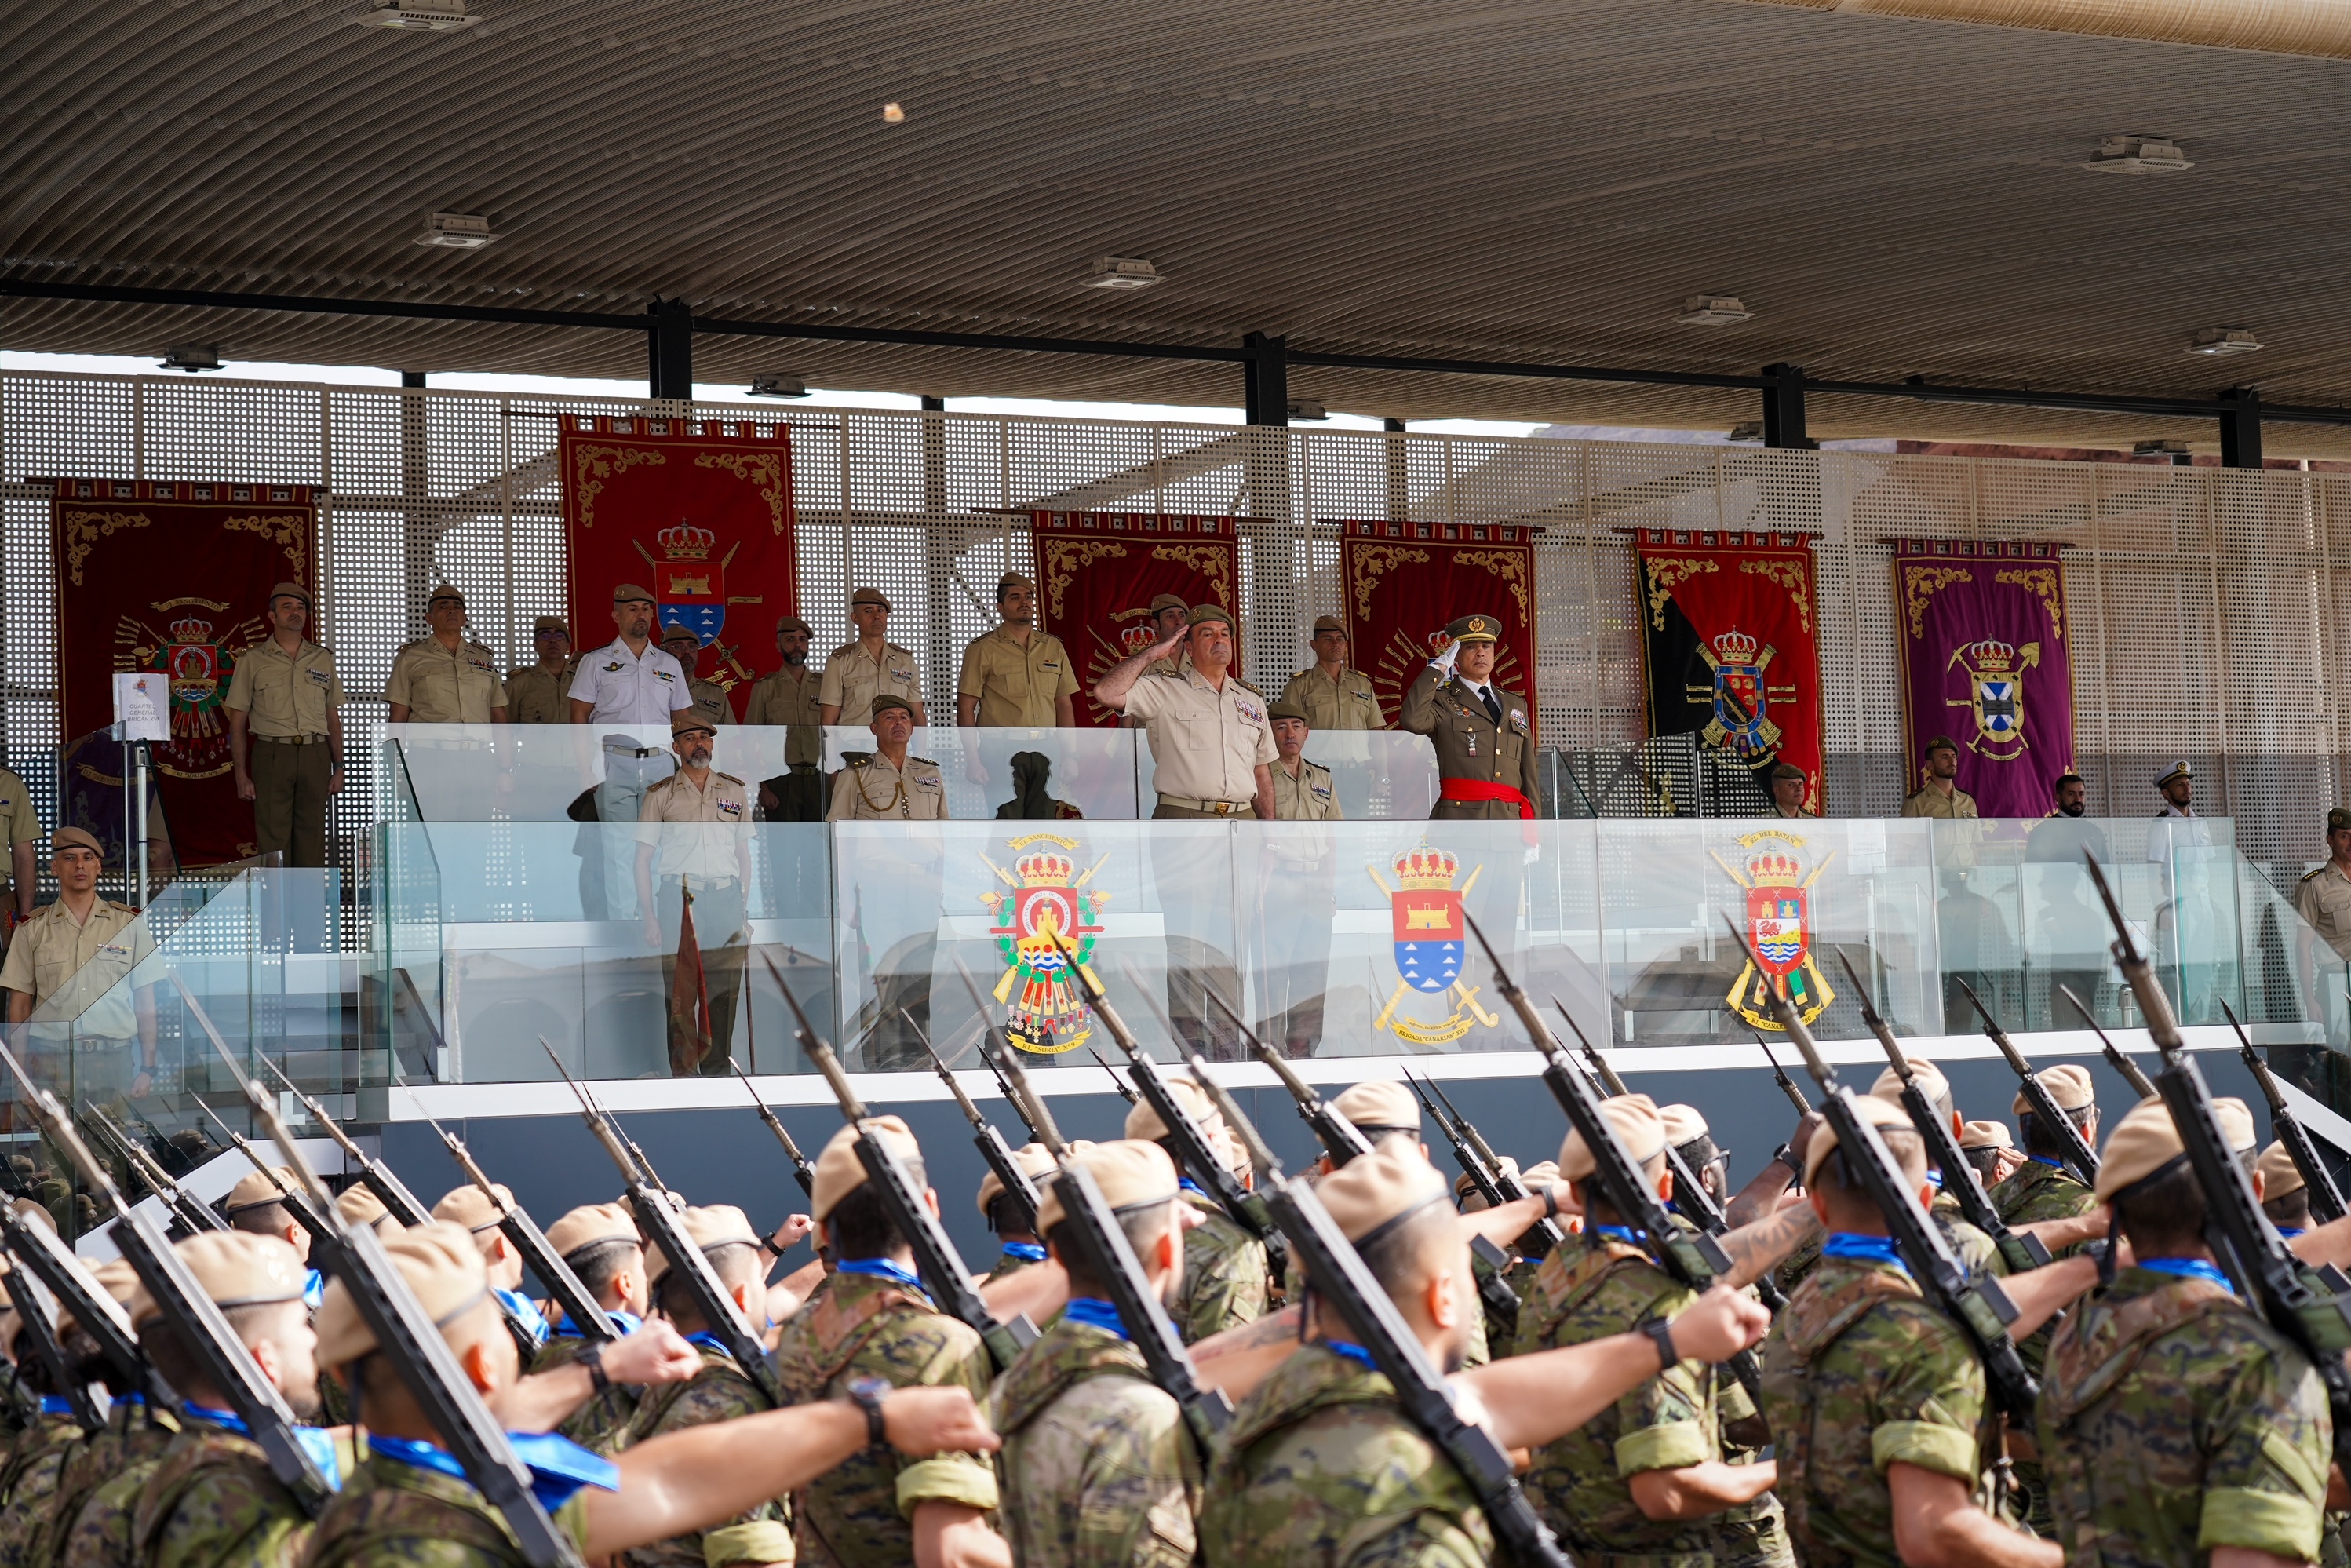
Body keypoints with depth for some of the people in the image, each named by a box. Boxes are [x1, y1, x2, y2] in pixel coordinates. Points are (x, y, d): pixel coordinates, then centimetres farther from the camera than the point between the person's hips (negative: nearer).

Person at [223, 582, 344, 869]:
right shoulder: (253, 660, 6)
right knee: (273, 842, -6)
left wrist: (338, 768, 10)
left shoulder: (323, 659, 15)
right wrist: (241, 775, -2)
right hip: (272, 756, -2)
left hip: (315, 756, 3)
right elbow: (237, 722, 5)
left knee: (312, 844, 2)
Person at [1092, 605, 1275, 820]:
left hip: (1242, 821, 4)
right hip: (1181, 822, -4)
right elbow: (1106, 693, -10)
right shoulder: (1166, 691, 4)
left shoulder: (1252, 699, 18)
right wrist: (1152, 654, -2)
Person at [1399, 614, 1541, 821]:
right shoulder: (1443, 701, 8)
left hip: (1510, 820, 5)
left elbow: (1528, 773, 21)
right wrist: (1438, 667, -6)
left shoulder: (1516, 705, 23)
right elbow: (1412, 720, -16)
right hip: (1459, 818, -5)